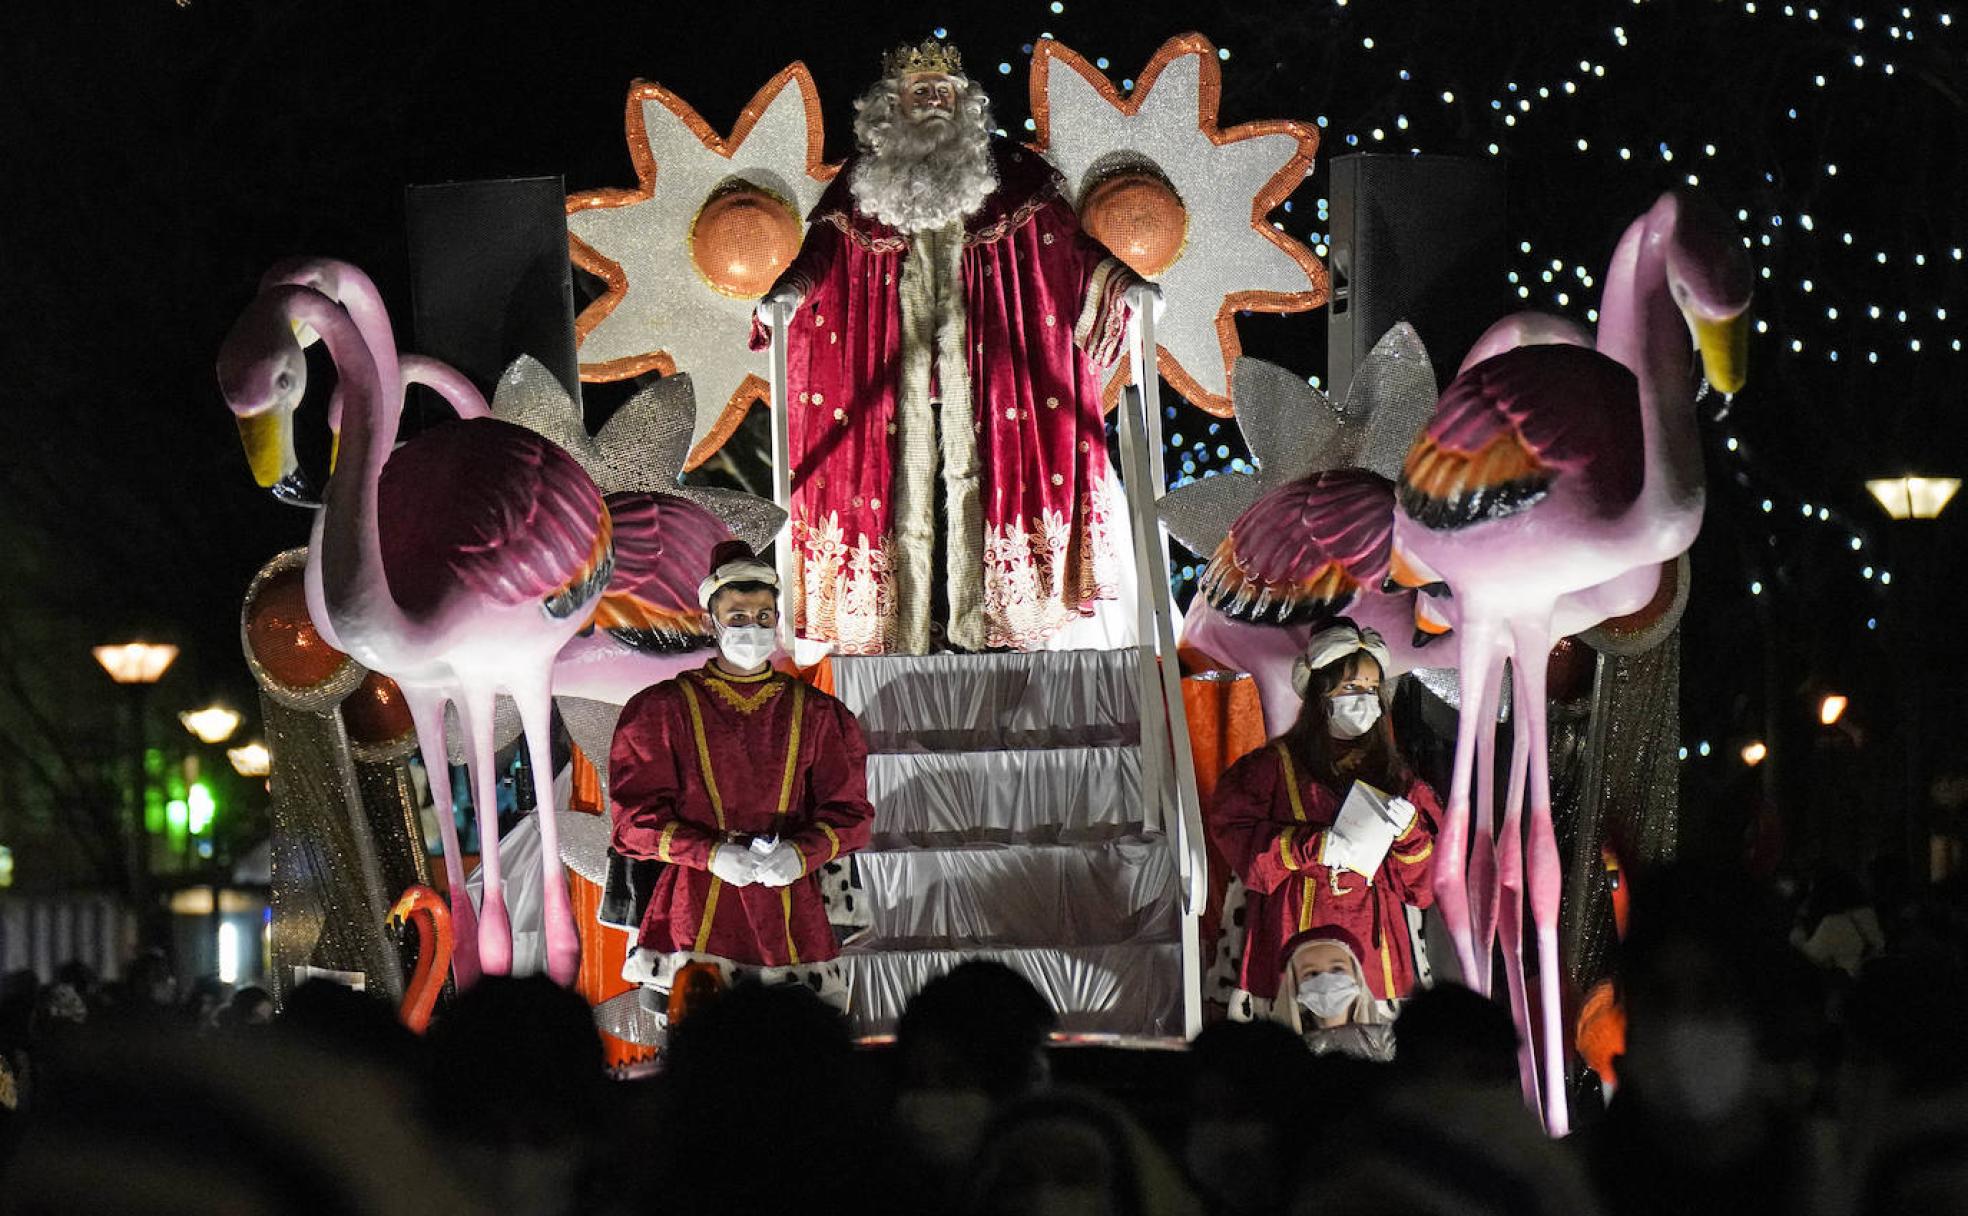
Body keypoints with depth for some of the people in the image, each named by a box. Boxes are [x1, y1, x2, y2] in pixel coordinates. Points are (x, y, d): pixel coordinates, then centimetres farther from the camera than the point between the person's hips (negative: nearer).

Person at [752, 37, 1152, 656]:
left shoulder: (1005, 171, 8)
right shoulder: (864, 179, 9)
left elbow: (1065, 239, 2)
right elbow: (821, 250, -3)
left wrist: (1120, 280, -14)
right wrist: (785, 292, -23)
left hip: (972, 344, 0)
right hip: (901, 347, 0)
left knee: (969, 471, -6)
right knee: (908, 476, -3)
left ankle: (971, 628, -6)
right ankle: (910, 638, -5)